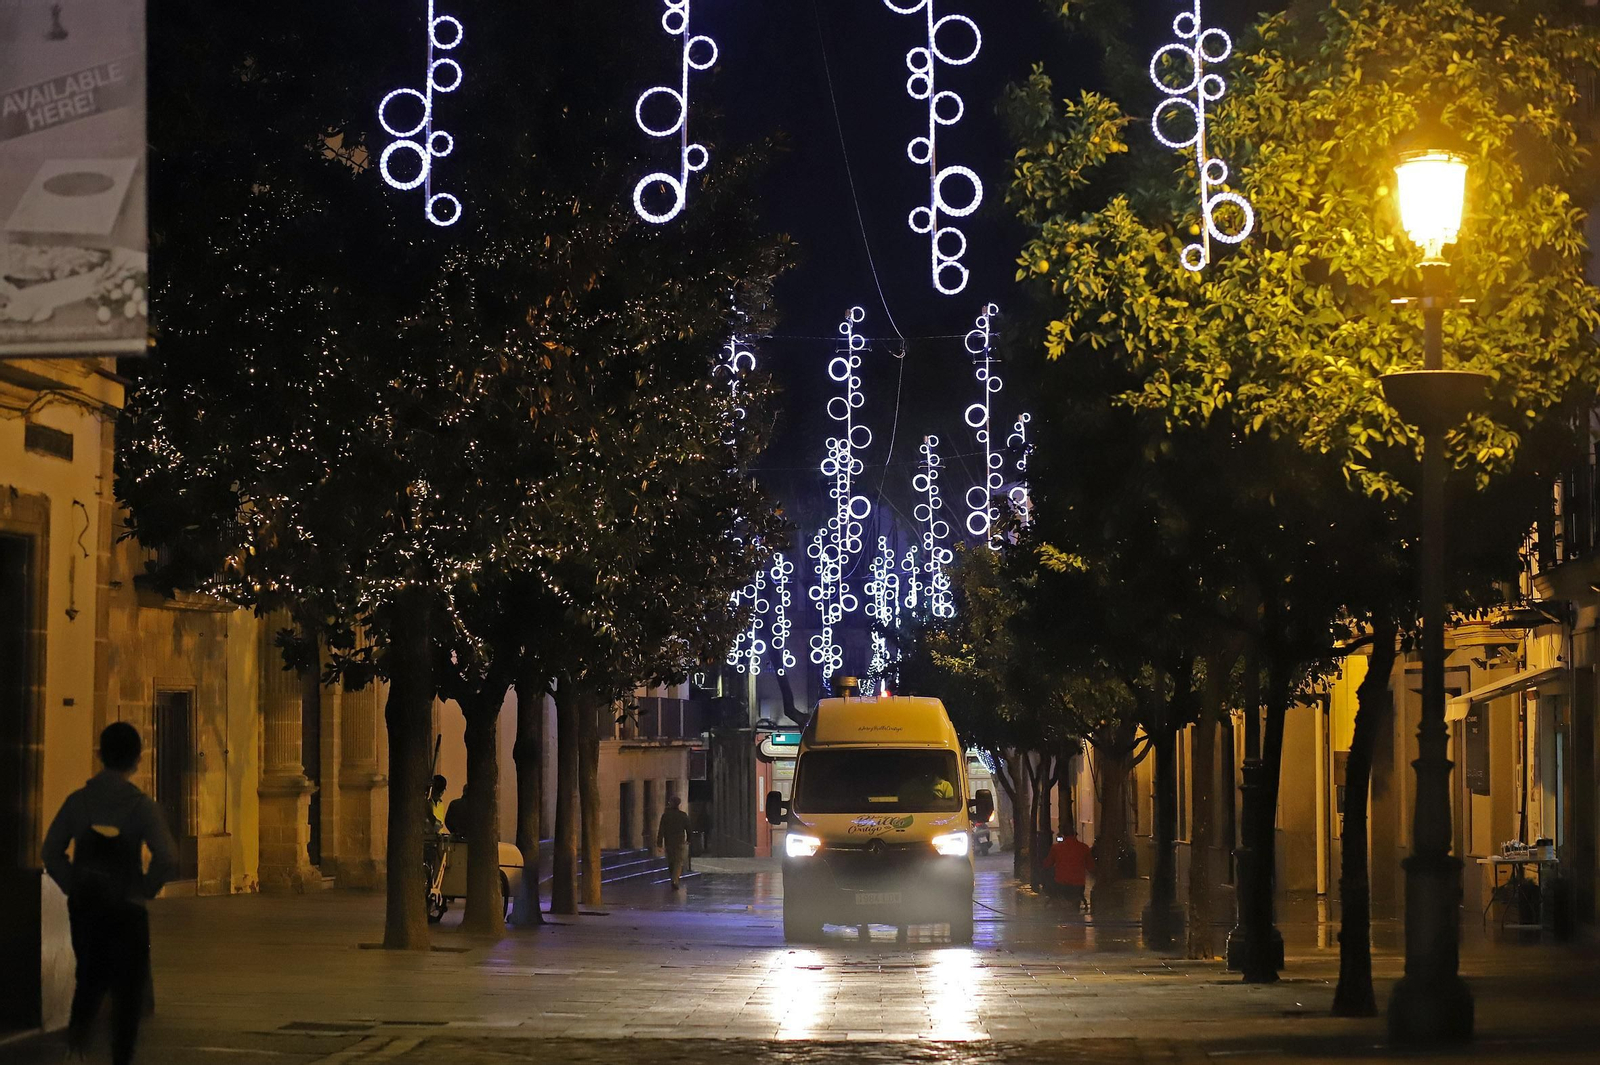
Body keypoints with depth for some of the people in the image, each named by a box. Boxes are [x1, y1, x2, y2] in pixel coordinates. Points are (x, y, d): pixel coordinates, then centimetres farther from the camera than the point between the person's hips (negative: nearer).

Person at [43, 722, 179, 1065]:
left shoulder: (78, 801, -1)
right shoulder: (140, 805, -12)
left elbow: (52, 851, 1)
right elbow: (167, 859, -20)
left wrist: (73, 887, 8)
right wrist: (145, 891, -5)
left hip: (83, 905, 3)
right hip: (126, 908, -3)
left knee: (91, 975, 19)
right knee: (128, 987, 10)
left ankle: (79, 1024, -7)